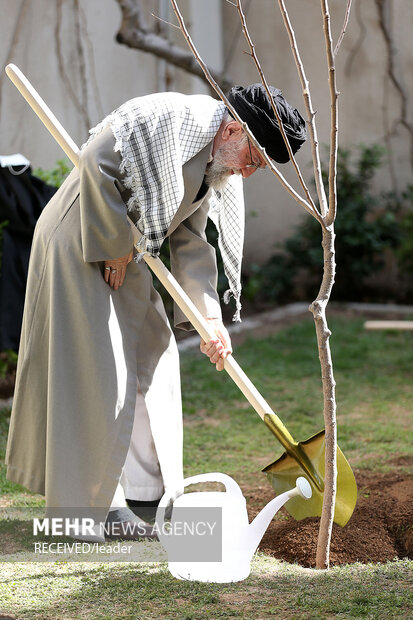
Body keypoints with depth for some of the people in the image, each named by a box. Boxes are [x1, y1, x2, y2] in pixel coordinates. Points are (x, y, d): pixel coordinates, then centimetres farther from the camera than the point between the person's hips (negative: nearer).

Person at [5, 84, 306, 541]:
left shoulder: (219, 170, 5)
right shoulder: (166, 118, -23)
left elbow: (191, 241, 7)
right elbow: (96, 163, -26)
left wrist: (209, 317, -3)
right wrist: (115, 247, -20)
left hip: (120, 250, 10)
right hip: (81, 243, -9)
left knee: (151, 361, 10)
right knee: (98, 368, -9)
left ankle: (143, 494, 20)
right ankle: (95, 506, -1)